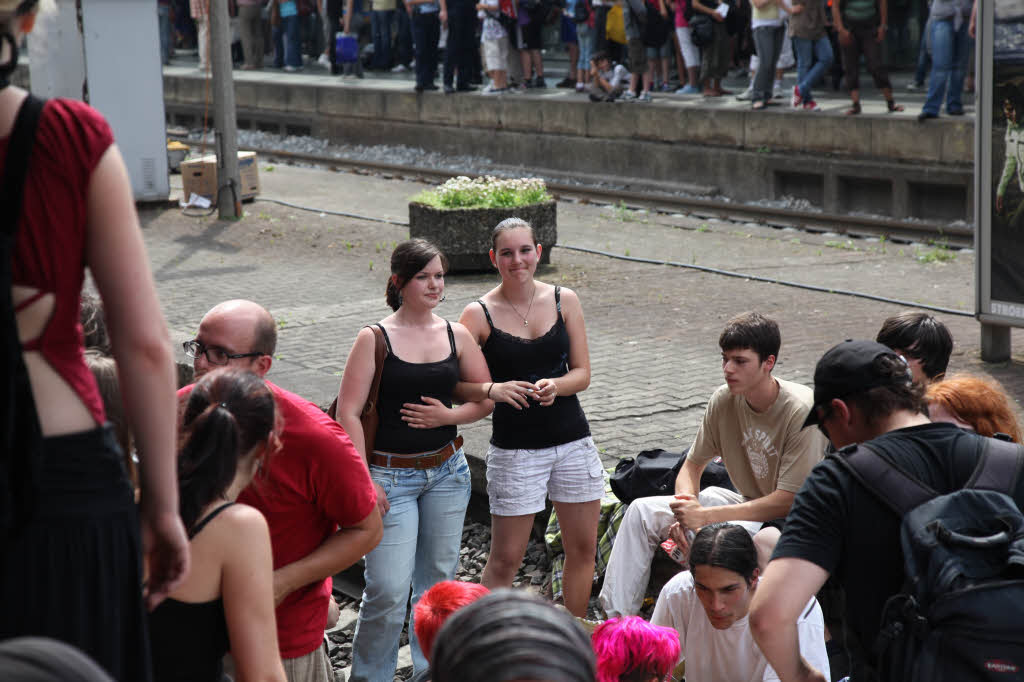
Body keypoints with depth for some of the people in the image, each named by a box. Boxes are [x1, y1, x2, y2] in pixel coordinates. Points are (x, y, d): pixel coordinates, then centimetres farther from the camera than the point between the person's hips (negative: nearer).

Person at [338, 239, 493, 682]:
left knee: (438, 578, 12)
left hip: (447, 470, 5)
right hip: (391, 475, -4)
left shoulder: (456, 335, 5)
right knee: (389, 590, -9)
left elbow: (486, 398, 11)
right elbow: (348, 413, -10)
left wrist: (447, 416, -8)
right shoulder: (375, 338, -7)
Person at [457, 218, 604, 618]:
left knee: (583, 548, 10)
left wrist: (555, 385, -18)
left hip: (573, 440, 4)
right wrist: (493, 390, -30)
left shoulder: (564, 301, 2)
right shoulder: (479, 314, -7)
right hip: (514, 447, -3)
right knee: (505, 559, -1)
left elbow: (582, 373, 2)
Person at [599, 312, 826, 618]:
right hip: (748, 505, 8)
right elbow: (692, 466, 6)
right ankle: (616, 618, -1)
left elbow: (788, 501, -25)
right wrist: (686, 509, -17)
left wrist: (705, 516, -27)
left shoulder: (801, 411, -24)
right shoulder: (724, 400, -5)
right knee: (642, 511, -2)